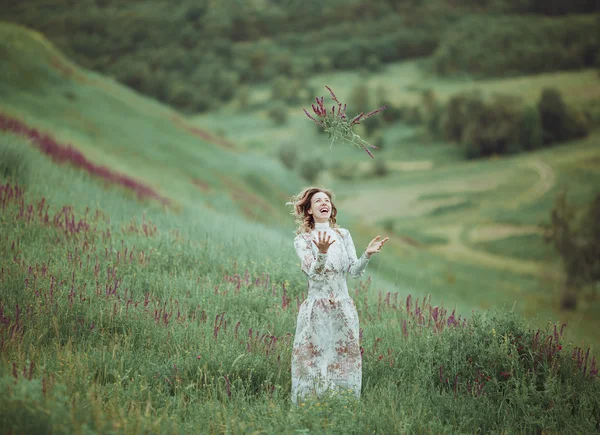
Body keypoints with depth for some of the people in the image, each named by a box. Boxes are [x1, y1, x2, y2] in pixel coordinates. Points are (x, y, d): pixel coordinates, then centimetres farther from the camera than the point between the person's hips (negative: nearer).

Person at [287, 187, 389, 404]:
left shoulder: (343, 235, 8)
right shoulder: (303, 239, -1)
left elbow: (354, 271, 1)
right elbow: (314, 273, -14)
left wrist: (367, 254, -18)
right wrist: (322, 252, -33)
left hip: (344, 308, 3)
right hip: (317, 310, -3)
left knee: (345, 360, 6)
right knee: (314, 362, -2)